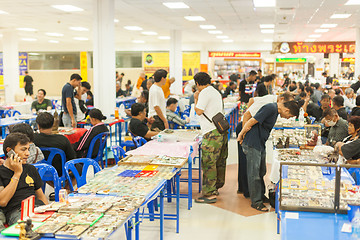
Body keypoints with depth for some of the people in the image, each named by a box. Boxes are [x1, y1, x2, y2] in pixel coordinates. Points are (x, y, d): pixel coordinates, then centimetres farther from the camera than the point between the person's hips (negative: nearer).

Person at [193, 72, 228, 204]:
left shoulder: (205, 92, -9)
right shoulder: (216, 92, 20)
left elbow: (199, 111, -11)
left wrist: (196, 98, 2)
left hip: (212, 132, -10)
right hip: (221, 131, 10)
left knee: (208, 163, -8)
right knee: (219, 161, 16)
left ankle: (209, 194, -7)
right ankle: (215, 187, 28)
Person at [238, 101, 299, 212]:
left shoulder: (276, 110, 11)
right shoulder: (271, 108, -21)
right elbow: (252, 121, -20)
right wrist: (241, 135, -9)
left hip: (260, 144, 10)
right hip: (252, 144, -10)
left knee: (261, 172, 18)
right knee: (254, 173, -3)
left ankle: (261, 195, 31)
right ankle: (256, 201, 5)